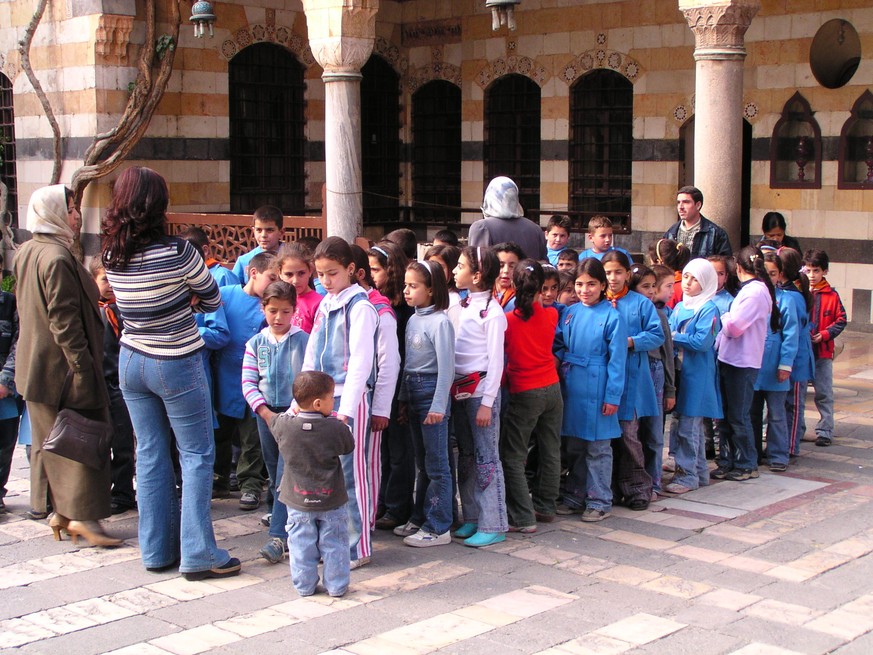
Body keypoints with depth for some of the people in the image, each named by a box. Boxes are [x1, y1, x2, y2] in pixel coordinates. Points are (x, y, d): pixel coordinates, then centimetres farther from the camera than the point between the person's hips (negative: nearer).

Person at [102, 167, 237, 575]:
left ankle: (157, 550, 20)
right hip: (176, 364, -6)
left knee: (150, 454, 13)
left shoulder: (112, 255, -2)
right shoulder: (176, 252, -19)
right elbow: (211, 300, -4)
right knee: (197, 455, 3)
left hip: (131, 362, 6)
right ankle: (198, 555, 4)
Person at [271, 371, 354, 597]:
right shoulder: (336, 428, -19)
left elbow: (273, 420, 11)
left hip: (298, 502, 2)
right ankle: (337, 585, 18)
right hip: (332, 502, -1)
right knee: (334, 544, 12)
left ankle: (304, 585, 20)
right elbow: (349, 447, 0)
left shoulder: (285, 426, -13)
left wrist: (295, 412, 22)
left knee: (302, 544, 14)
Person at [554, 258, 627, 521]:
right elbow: (558, 346, 13)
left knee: (598, 448, 3)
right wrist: (561, 364, -6)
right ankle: (575, 496, 25)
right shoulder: (570, 313, 7)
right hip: (572, 388, 5)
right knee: (574, 447, 14)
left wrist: (613, 396, -12)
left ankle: (599, 501, 12)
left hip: (597, 390, -5)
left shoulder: (611, 317, -8)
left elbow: (617, 360, -9)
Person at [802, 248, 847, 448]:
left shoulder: (832, 296, -1)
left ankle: (825, 431, 9)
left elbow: (841, 321, 1)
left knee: (824, 393, 2)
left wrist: (824, 334, -11)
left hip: (822, 352, -1)